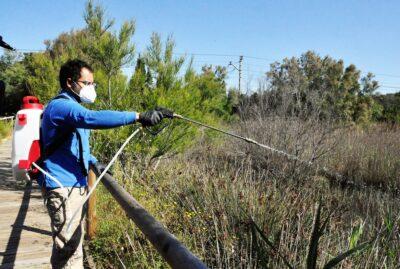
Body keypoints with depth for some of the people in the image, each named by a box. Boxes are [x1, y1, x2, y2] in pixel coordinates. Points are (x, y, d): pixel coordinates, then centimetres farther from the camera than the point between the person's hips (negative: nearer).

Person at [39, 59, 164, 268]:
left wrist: (93, 162, 12)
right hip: (62, 187, -10)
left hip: (76, 185, 10)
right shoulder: (60, 106, -16)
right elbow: (93, 118, -37)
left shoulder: (71, 107, 18)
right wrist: (138, 117, -41)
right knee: (68, 249, -6)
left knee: (74, 243, 20)